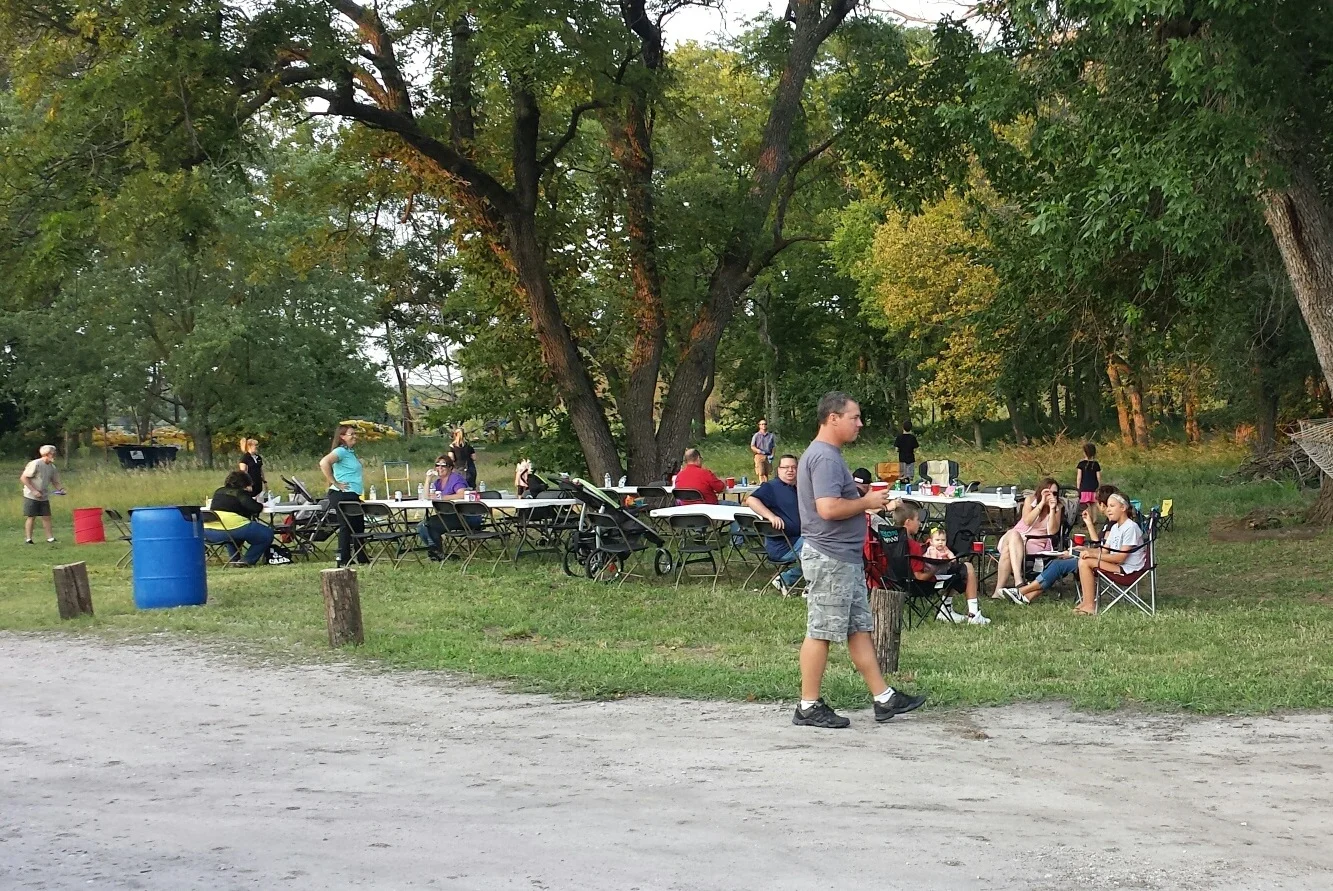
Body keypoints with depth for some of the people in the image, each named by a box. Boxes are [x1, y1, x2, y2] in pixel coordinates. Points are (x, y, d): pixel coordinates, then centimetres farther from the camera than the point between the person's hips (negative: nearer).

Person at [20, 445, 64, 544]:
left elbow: (54, 481, 14)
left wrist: (60, 489, -7)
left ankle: (50, 538, 7)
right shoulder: (35, 464, -17)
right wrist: (34, 491, -21)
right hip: (31, 496, -6)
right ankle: (28, 539, 6)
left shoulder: (52, 467, 4)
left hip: (44, 497, 6)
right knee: (31, 517, -1)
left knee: (46, 517, 4)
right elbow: (23, 478, -17)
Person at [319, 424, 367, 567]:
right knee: (346, 526, -5)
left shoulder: (351, 452, 16)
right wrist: (335, 483, -23)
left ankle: (362, 558, 20)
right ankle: (343, 560, 0)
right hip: (342, 495, -10)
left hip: (354, 495, 10)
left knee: (359, 526, 13)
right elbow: (324, 463, -29)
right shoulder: (341, 451, -13)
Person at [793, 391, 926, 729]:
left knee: (860, 628, 12)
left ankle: (883, 698, 18)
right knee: (822, 631, -3)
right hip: (830, 558, -11)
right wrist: (866, 502, -14)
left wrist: (864, 499, 12)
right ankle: (809, 706, 5)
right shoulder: (824, 457, -18)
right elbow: (828, 508, -28)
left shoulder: (829, 455, 16)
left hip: (845, 558, 11)